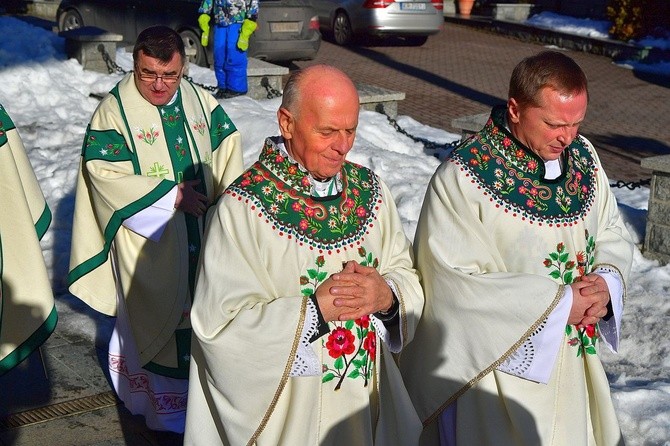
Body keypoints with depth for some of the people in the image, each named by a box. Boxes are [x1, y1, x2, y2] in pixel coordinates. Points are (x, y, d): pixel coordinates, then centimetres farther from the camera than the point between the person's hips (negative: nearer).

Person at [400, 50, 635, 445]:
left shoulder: (583, 156, 0)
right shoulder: (463, 178, -21)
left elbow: (613, 233, 10)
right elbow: (454, 283, -23)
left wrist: (607, 280, -12)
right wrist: (557, 301, -21)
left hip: (572, 360, 6)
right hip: (496, 368, -6)